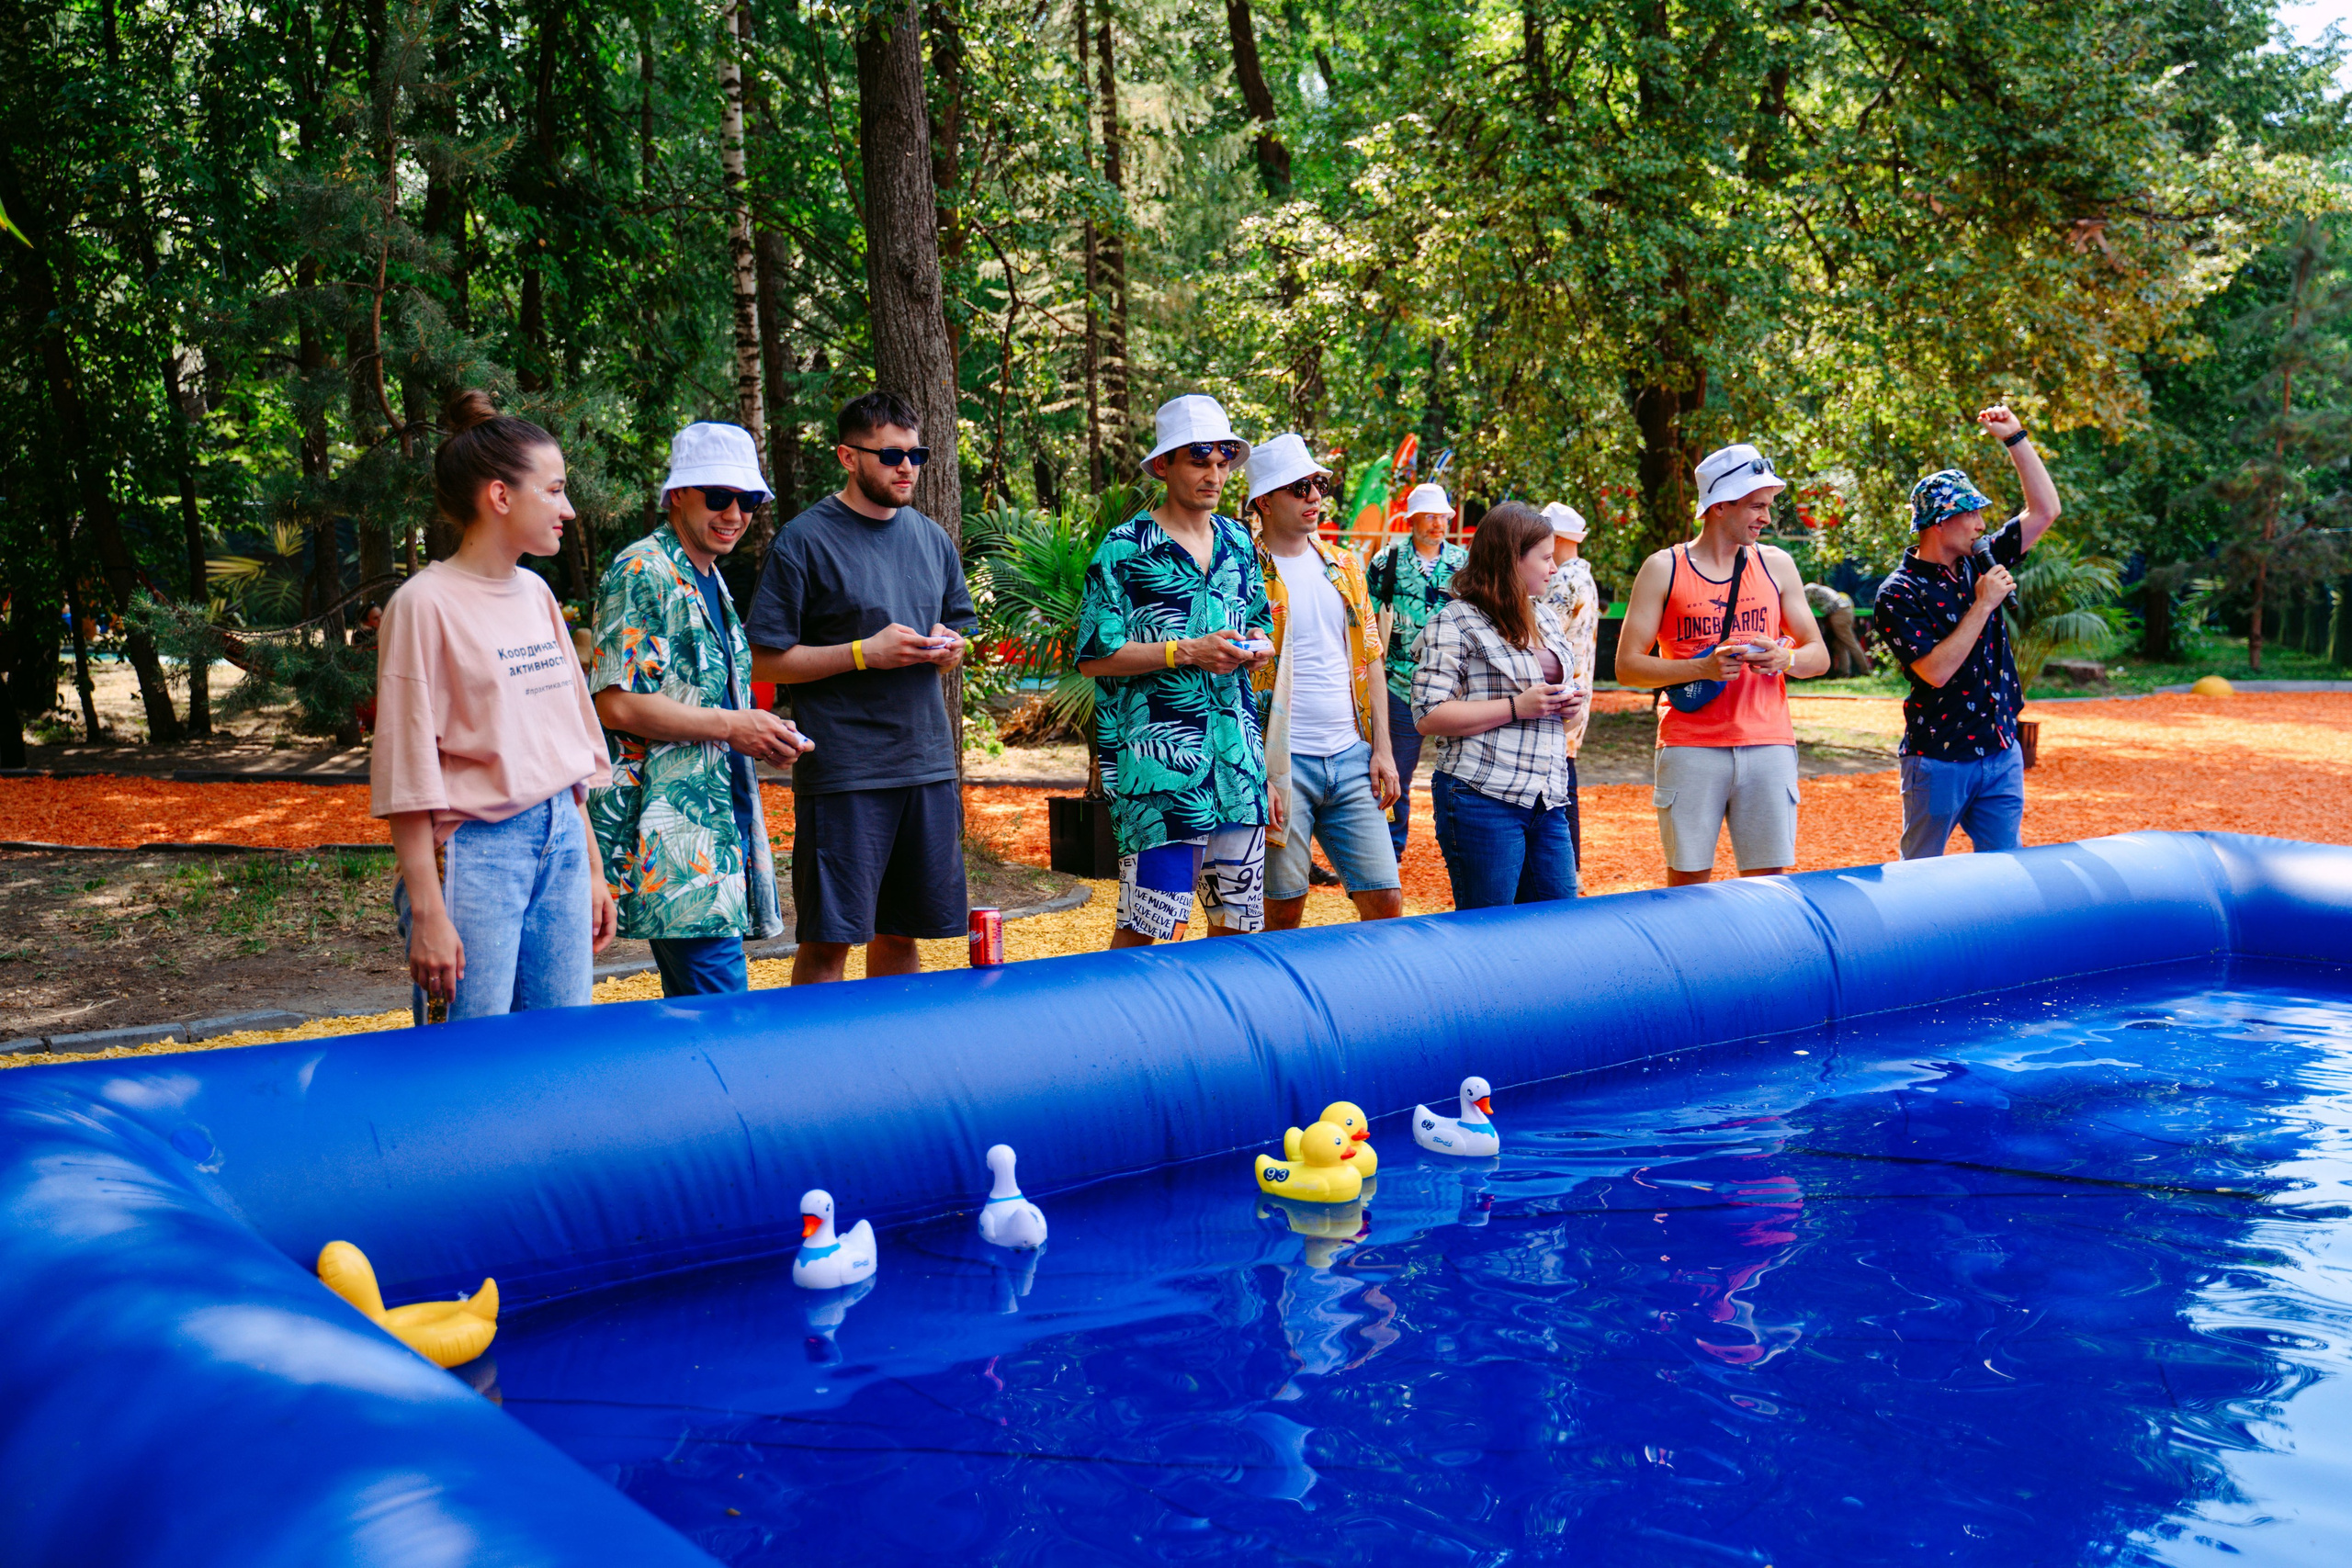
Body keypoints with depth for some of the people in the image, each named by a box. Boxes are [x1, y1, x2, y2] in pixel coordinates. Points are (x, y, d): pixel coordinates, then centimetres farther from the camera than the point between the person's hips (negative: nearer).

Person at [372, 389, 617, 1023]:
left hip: (561, 840, 7)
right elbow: (407, 774, -13)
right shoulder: (426, 604, -10)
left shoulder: (536, 594, 12)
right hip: (474, 851, -7)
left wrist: (591, 868, 17)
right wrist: (427, 912, -15)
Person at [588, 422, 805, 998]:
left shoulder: (711, 583, 20)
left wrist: (765, 738, 11)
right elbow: (618, 704, -18)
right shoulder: (641, 574, -10)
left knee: (694, 1005, 12)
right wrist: (731, 725, -15)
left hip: (719, 824, 10)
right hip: (668, 835, -10)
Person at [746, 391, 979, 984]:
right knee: (828, 939, -2)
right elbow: (764, 661, -8)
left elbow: (960, 631, 24)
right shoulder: (804, 541, -5)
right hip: (842, 772, -5)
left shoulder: (932, 539, 13)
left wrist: (949, 647, 0)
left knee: (902, 933, 13)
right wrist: (864, 653, -16)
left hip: (928, 763, 5)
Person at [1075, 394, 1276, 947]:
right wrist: (1188, 652, -14)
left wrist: (1259, 646, 4)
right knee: (1143, 924, -7)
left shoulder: (1239, 542, 15)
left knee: (1238, 917, 10)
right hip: (1158, 754, -6)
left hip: (1237, 751, 6)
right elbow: (1094, 656, -8)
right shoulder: (1126, 549, -5)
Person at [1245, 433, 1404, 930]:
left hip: (1351, 758, 5)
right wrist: (1256, 776, -14)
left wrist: (1382, 748, 8)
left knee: (1387, 900, 3)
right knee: (1283, 910, 1)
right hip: (1284, 764, -5)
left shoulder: (1344, 566, 13)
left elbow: (1370, 659, 17)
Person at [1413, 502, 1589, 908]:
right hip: (1482, 799, -8)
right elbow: (1428, 716, -14)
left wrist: (1571, 703, 8)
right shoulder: (1456, 622, -7)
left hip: (1546, 800, 8)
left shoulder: (1548, 617, 18)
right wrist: (1516, 707, -16)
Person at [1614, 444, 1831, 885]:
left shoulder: (1776, 564, 11)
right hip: (1691, 747, -2)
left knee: (1770, 880, 1)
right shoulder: (1663, 569, 1)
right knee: (1687, 880, 0)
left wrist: (1786, 658, -10)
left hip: (1768, 745, 3)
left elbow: (1819, 655, 13)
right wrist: (1702, 668, -16)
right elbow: (1627, 666, -3)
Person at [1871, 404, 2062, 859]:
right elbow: (1936, 671, -22)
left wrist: (2015, 438, 4)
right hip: (1939, 763, -6)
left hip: (2001, 754, 6)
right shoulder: (1898, 595, -12)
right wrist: (1983, 604, -17)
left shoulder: (1979, 562, 7)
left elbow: (2045, 509, 11)